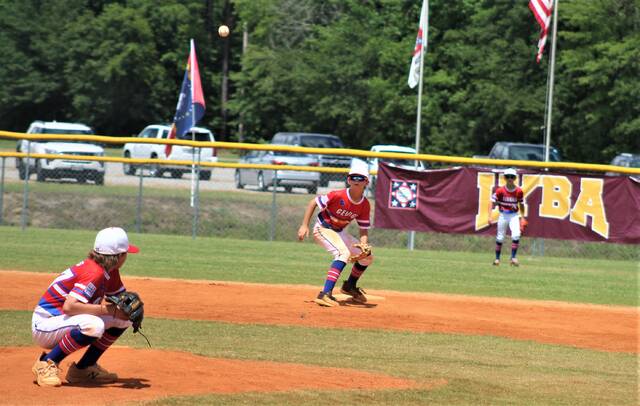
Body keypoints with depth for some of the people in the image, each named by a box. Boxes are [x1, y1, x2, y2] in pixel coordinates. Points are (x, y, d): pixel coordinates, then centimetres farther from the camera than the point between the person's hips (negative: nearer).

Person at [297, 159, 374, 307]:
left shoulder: (365, 205, -9)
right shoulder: (338, 196, -26)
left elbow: (364, 230, -3)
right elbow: (313, 202, -19)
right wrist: (304, 226, -24)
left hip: (340, 232, 7)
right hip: (323, 229, -7)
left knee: (367, 257, 10)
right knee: (343, 253, -33)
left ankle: (350, 286, 36)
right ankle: (325, 294, -41)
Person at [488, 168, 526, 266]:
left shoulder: (519, 191, -3)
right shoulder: (500, 191, -8)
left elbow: (521, 205, 10)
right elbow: (492, 202, -6)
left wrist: (522, 218, 8)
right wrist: (489, 216, -15)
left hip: (514, 215, 0)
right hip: (503, 215, 0)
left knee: (516, 235, -19)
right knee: (500, 238, 5)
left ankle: (513, 257, -12)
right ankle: (497, 258, 21)